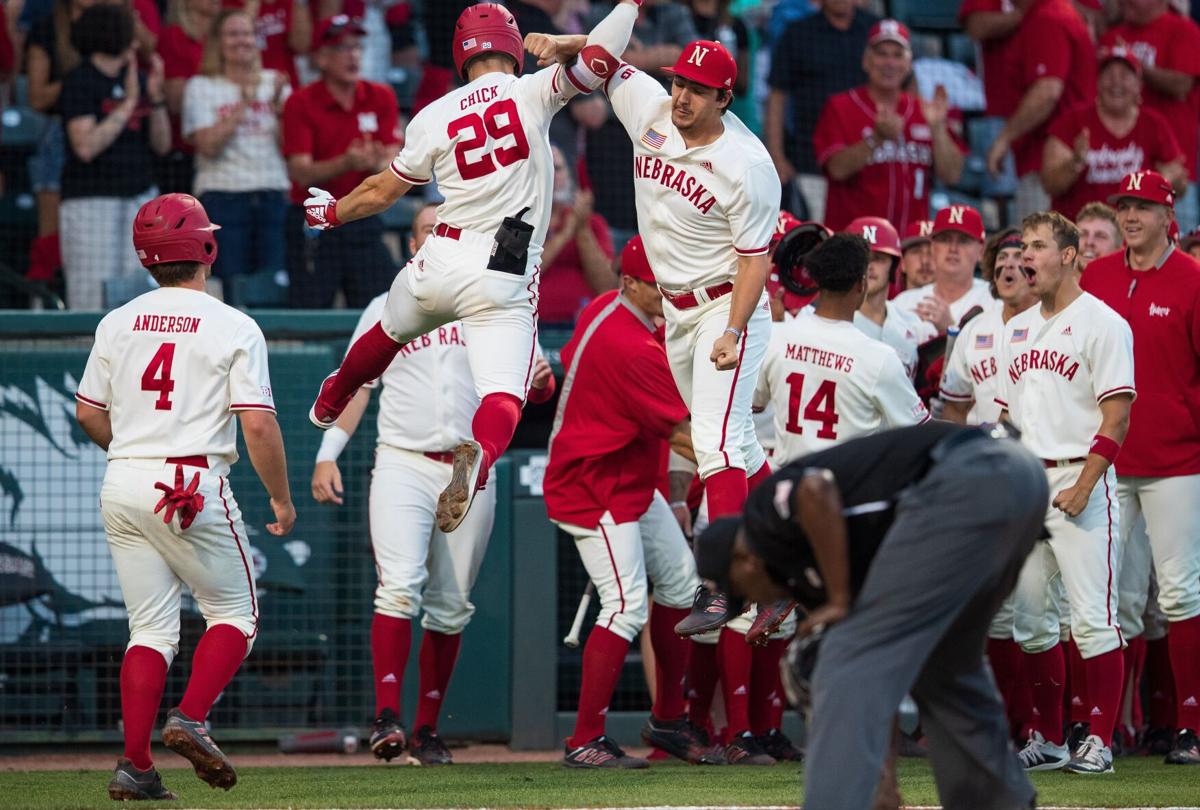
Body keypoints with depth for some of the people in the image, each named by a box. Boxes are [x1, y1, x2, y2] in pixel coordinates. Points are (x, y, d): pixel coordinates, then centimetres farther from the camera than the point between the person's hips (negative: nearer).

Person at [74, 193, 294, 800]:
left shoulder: (117, 324, 8)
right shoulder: (234, 328, -6)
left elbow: (88, 413, 13)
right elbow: (259, 425, -11)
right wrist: (282, 499, 1)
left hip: (123, 487, 5)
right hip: (196, 488, -5)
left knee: (150, 629, 8)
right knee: (234, 614, 11)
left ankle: (135, 766, -1)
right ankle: (190, 720, -10)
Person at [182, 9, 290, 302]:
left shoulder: (274, 82, 14)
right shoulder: (201, 87, 6)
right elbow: (208, 145, -8)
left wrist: (278, 104, -7)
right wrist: (243, 104, -7)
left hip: (273, 196, 3)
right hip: (223, 196, -3)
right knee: (228, 295, -7)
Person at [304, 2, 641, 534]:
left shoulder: (435, 117, 2)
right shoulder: (532, 95, -6)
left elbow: (380, 192, 12)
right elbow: (597, 59, -16)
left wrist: (331, 211, 32)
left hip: (440, 264, 3)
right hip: (506, 280, -3)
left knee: (390, 331, 33)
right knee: (503, 394, -11)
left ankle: (328, 406, 57)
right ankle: (480, 454, -44)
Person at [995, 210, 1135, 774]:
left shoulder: (1101, 323, -5)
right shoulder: (1017, 329, 17)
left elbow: (1117, 414, -11)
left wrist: (1084, 485, -17)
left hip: (1079, 479, -7)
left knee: (1091, 617, -10)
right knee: (1029, 618, 7)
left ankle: (1099, 742, -8)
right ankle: (1047, 739, 16)